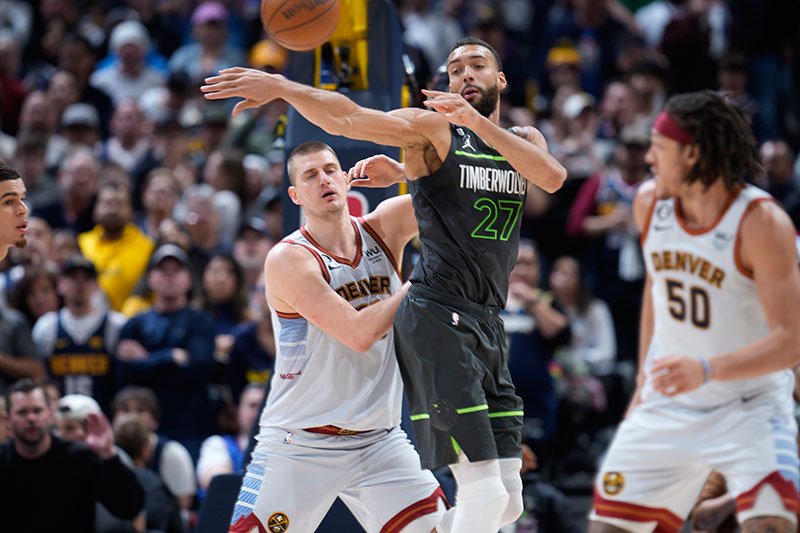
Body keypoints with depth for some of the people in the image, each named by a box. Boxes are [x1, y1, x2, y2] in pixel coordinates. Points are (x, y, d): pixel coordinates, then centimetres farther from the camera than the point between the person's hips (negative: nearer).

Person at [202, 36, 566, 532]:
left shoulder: (525, 139, 16)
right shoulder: (433, 128, 0)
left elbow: (553, 177, -7)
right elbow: (347, 120, -13)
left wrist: (480, 122, -19)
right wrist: (281, 86, -28)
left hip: (488, 323, 7)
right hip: (438, 318, -7)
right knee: (484, 492, -15)